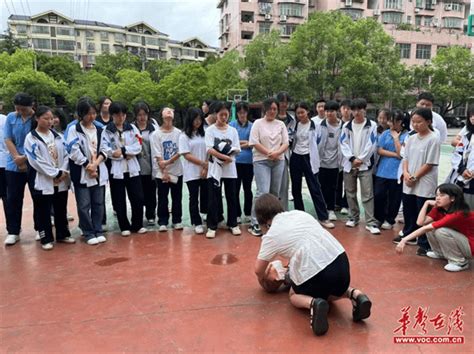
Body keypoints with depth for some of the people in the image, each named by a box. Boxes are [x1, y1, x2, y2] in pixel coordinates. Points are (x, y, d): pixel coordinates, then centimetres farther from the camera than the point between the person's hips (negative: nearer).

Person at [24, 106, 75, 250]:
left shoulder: (57, 136, 10)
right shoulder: (31, 138, -6)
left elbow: (65, 155, 7)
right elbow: (36, 161, -13)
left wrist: (64, 171, -9)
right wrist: (56, 173, -15)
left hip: (61, 180, 5)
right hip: (42, 181, -4)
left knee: (61, 210, 14)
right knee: (44, 212, 5)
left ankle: (63, 235, 27)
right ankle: (46, 239, 17)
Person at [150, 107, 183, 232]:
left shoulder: (178, 133, 0)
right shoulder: (155, 134, -3)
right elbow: (157, 156, -7)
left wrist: (168, 162, -16)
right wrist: (164, 172, -12)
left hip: (177, 171, 1)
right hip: (161, 172, -1)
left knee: (177, 198, 8)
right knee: (162, 198, 4)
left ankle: (177, 221, 21)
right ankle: (163, 222, 15)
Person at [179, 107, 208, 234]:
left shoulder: (203, 134, 7)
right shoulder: (184, 136, -3)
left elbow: (208, 152, 4)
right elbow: (186, 155, -10)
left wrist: (206, 168, -8)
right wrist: (203, 163, -14)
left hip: (205, 172, 3)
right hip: (191, 173, -3)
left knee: (206, 196, 7)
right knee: (194, 198, 4)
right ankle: (197, 223, 14)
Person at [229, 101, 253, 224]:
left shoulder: (252, 126, 3)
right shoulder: (231, 125, 2)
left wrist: (249, 144, -12)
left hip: (248, 161, 1)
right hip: (235, 160, 0)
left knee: (247, 188, 12)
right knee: (236, 188, 4)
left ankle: (248, 214, 25)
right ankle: (237, 215, 16)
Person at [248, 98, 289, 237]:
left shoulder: (281, 124, 12)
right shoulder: (258, 123, 1)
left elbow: (285, 143, 6)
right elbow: (254, 143, -7)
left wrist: (277, 153, -13)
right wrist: (269, 153, -11)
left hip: (279, 161, 4)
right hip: (261, 161, -4)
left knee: (275, 192, 8)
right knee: (263, 192, -12)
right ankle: (255, 223, -5)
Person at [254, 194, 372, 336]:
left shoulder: (271, 236, 3)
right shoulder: (300, 213, 17)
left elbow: (258, 270, 9)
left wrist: (263, 282, 33)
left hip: (316, 272, -6)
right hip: (340, 261, 6)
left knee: (294, 295, 26)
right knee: (336, 291, 38)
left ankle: (313, 303, -6)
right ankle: (354, 294, 8)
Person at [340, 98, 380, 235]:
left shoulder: (371, 125, 1)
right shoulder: (346, 126, 9)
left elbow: (371, 145, -5)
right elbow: (343, 144, 2)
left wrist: (360, 159, -9)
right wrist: (352, 158, -10)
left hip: (365, 164, -3)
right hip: (349, 164, 3)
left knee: (368, 194, -6)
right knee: (350, 193, 11)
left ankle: (371, 222, -3)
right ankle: (353, 217, 25)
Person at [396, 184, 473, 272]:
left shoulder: (458, 214, -31)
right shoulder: (439, 208, -7)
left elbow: (426, 228, -35)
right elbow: (420, 222, -18)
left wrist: (405, 240, -37)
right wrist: (427, 203, -20)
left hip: (469, 245, -8)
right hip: (455, 241, 8)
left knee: (440, 230, -29)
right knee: (431, 226, -8)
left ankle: (460, 262, -11)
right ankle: (441, 253, 12)